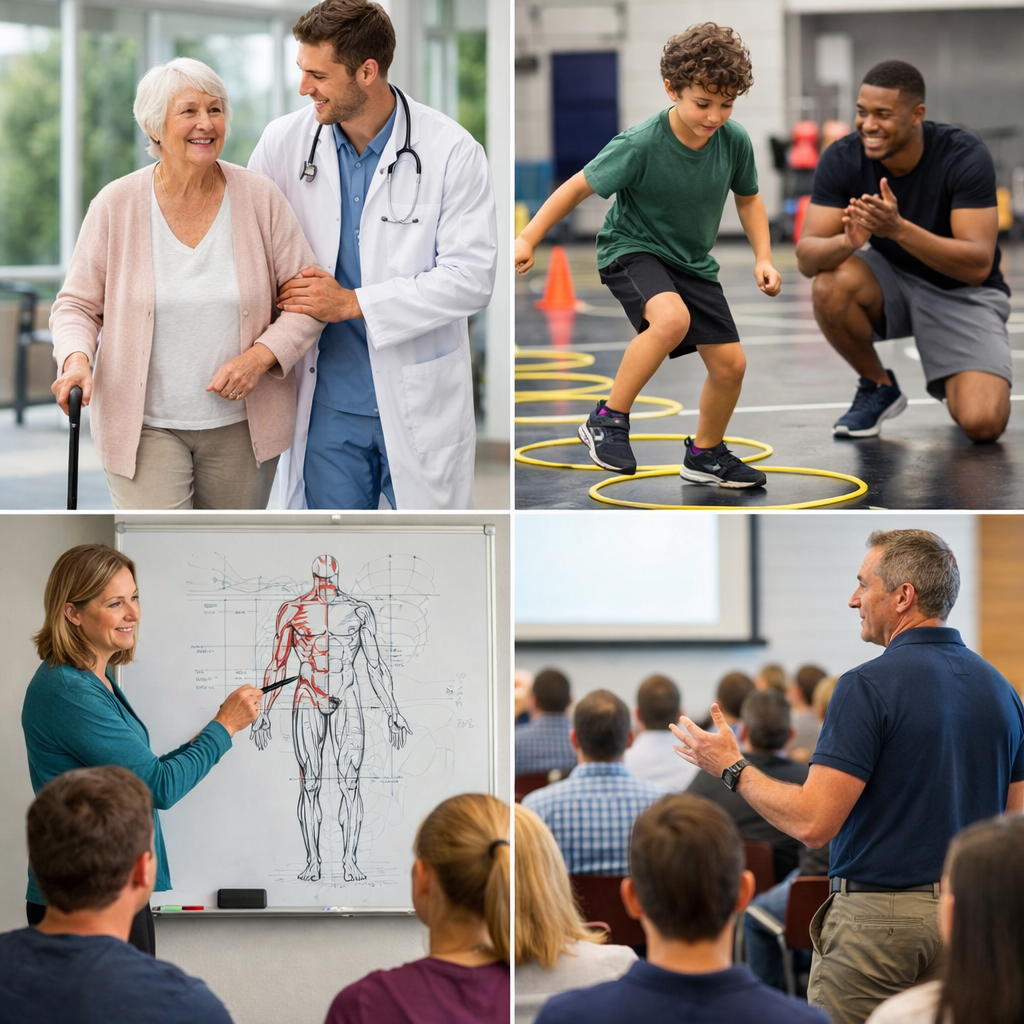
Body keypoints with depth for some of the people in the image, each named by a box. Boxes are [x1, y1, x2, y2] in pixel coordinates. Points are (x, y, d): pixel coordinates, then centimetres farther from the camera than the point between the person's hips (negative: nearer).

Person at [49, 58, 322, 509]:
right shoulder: (116, 205, -4)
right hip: (145, 427, -2)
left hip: (240, 425, 2)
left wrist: (260, 357, -14)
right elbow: (77, 304, 4)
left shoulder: (260, 198, -2)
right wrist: (76, 360, -16)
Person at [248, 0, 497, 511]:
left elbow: (471, 278, -13)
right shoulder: (284, 141, -1)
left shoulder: (451, 152, -10)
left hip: (420, 404, -2)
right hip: (327, 402, 3)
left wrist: (352, 303, -17)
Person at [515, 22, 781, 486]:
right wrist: (528, 239, -16)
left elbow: (747, 198, 8)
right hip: (631, 249, -6)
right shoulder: (640, 145, -26)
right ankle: (607, 420, -20)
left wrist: (763, 258, -2)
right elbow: (580, 186, -14)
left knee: (730, 363, 3)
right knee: (672, 319, -36)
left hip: (693, 262, 6)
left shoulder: (735, 141, -12)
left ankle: (705, 453, 30)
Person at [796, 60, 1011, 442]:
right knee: (831, 286, -32)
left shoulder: (965, 156, -25)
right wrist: (848, 241, -45)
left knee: (983, 423, -25)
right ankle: (878, 387, -3)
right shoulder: (842, 159, -17)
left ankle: (954, 384, 13)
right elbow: (807, 257, -21)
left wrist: (898, 228, -45)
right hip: (892, 279, 3)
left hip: (962, 293, -3)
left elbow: (978, 264, -31)